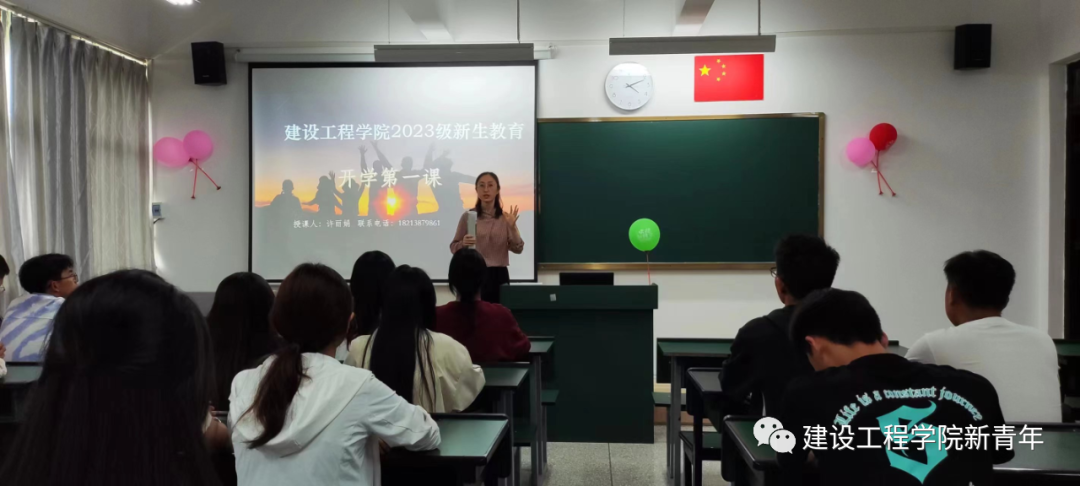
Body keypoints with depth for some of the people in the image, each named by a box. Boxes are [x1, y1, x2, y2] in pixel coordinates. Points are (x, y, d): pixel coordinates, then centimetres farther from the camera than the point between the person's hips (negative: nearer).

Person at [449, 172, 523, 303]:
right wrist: (463, 243, -16)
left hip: (499, 276, 1)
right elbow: (454, 247, 4)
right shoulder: (468, 216, 0)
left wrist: (512, 227, -14)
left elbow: (518, 248, 0)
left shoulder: (505, 217, 4)